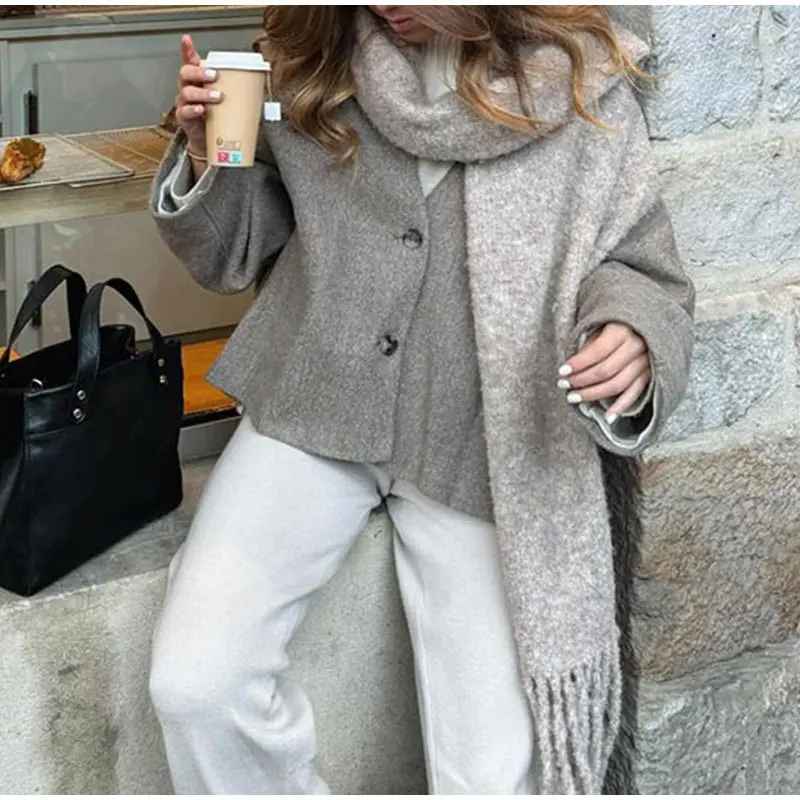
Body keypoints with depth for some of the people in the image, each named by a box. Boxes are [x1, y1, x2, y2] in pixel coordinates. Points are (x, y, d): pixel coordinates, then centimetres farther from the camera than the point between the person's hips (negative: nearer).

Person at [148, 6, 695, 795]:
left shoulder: (580, 83, -6)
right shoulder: (312, 66, 0)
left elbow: (640, 272, 2)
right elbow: (242, 254, 11)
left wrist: (630, 337, -21)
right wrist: (208, 159, -9)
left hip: (483, 441, -2)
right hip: (314, 407, 2)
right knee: (193, 684, -13)